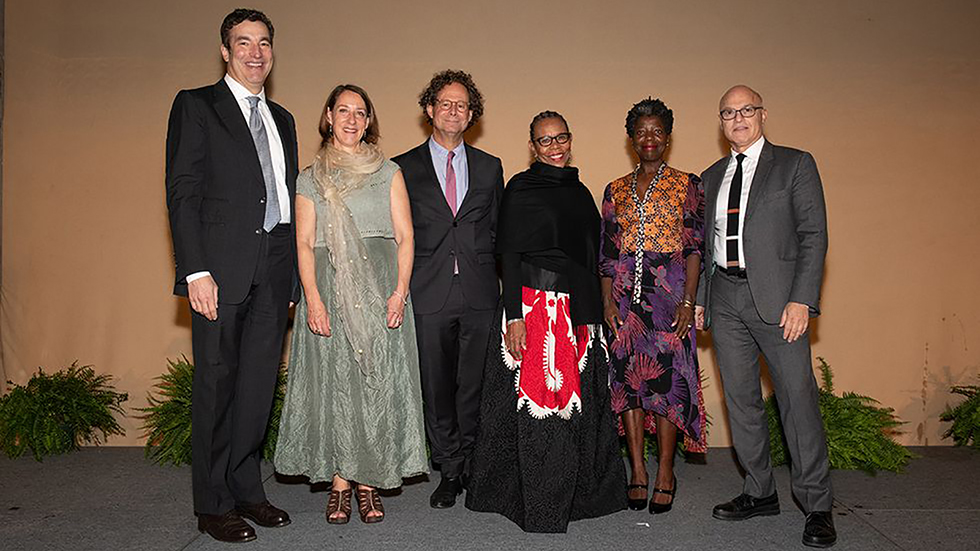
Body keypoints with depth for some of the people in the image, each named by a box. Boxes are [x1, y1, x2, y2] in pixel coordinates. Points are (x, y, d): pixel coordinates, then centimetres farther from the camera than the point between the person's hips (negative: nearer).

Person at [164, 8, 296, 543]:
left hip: (273, 270, 5)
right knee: (216, 384, 1)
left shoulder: (281, 118, 20)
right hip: (221, 269, -5)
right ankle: (213, 505, 11)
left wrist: (291, 277, 12)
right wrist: (195, 271, -15)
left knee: (259, 384, 8)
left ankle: (246, 490, 21)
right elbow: (182, 193, -6)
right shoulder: (196, 105, 3)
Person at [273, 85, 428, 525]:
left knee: (378, 381, -1)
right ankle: (339, 482, 9)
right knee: (334, 382, 0)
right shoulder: (310, 179, 12)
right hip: (330, 288, 0)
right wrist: (312, 297, -10)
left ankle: (369, 481, 10)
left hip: (381, 288, 0)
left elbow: (405, 236, 5)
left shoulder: (388, 172, 11)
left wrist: (400, 290, -8)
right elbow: (304, 243, 4)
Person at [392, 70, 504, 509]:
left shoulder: (490, 168, 14)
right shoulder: (403, 168, 8)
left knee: (476, 385, 4)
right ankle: (450, 471, 17)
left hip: (480, 294, 1)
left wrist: (500, 281, 7)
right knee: (437, 387, 4)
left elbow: (498, 229, 15)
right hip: (429, 295, -1)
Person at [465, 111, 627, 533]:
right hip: (535, 304, -6)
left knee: (579, 401, 11)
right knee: (537, 402, -2)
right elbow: (509, 256, -8)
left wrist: (594, 315, 16)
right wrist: (514, 316, -16)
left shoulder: (579, 191, 16)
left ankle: (581, 493, 26)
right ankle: (540, 508, 8)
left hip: (579, 309, 7)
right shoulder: (520, 189, -3)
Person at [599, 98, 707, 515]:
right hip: (625, 294, 3)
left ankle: (665, 471, 8)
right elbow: (607, 251, 10)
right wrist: (607, 301, 0)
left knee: (668, 377, -4)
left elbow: (695, 246, -1)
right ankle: (637, 470, 13)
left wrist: (688, 302, -10)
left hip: (669, 292, -3)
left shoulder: (687, 185, 5)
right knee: (627, 377, 2)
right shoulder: (616, 190, 12)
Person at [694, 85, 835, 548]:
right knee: (740, 399, 9)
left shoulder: (795, 164, 3)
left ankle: (817, 505, 7)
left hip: (777, 297, -4)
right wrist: (697, 298, 8)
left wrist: (801, 299, -14)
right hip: (724, 298, 5)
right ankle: (760, 493, 21)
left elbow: (814, 235, -4)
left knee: (798, 396, -4)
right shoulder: (711, 177, 17)